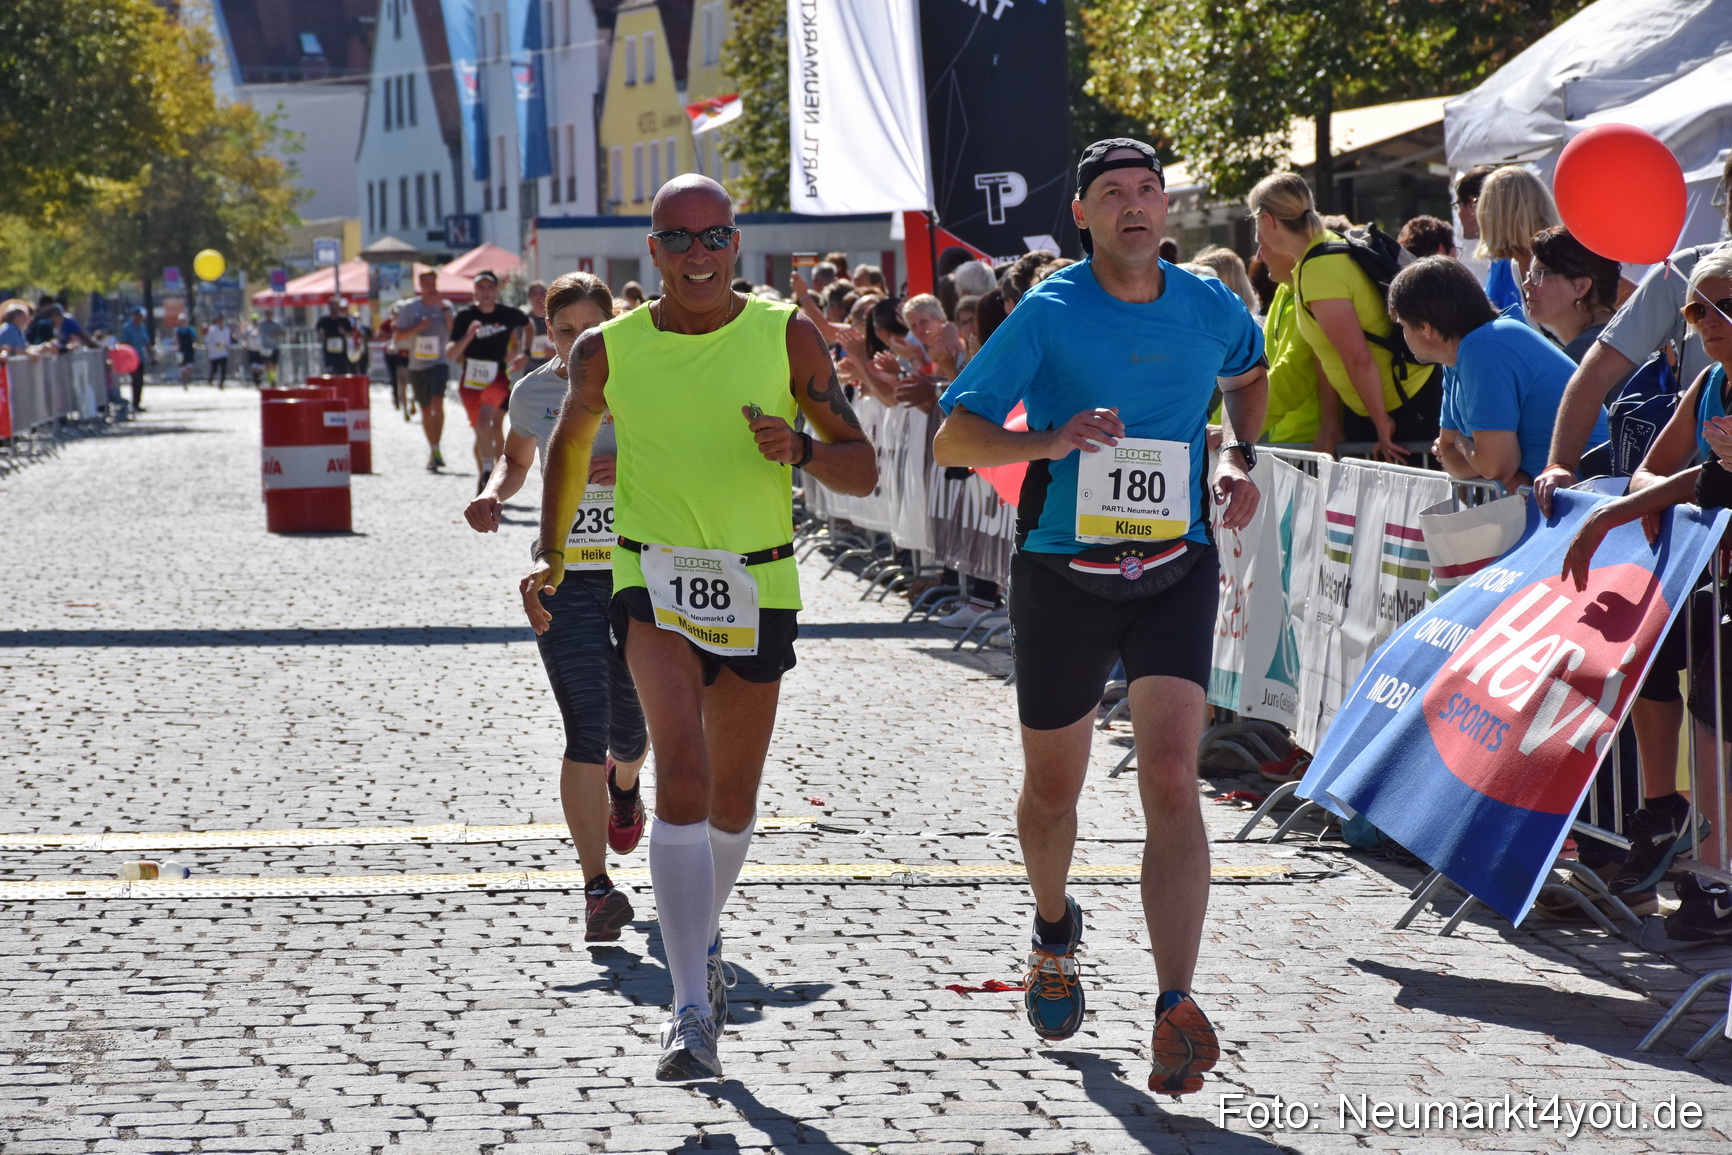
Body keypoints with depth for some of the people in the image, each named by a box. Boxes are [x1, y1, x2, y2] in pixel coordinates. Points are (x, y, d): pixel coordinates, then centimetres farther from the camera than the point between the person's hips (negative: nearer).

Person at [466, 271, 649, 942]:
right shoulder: (533, 393, 4)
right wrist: (493, 494, 2)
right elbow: (515, 459, 23)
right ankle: (597, 890, -9)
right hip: (565, 578, 0)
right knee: (585, 730, -12)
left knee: (629, 729, 10)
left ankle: (623, 784, 50)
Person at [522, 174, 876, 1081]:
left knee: (732, 801, 14)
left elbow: (863, 470, -2)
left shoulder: (786, 336, -3)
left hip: (757, 586, 2)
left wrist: (800, 449, -22)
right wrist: (550, 555, 15)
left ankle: (700, 939, 46)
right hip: (653, 580, -2)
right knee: (682, 774, -21)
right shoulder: (609, 350, -1)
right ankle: (693, 1014, -25)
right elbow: (569, 441, 20)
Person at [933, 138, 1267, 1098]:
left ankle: (1176, 1009, -22)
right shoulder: (1048, 315, -8)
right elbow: (952, 437, -11)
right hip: (1062, 576, -1)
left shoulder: (1210, 309, 2)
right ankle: (1054, 933, 45)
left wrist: (1239, 459, 12)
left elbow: (1249, 375, 28)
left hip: (1174, 573, 1)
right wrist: (1051, 441, -27)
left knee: (1172, 781, -16)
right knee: (1051, 791, 14)